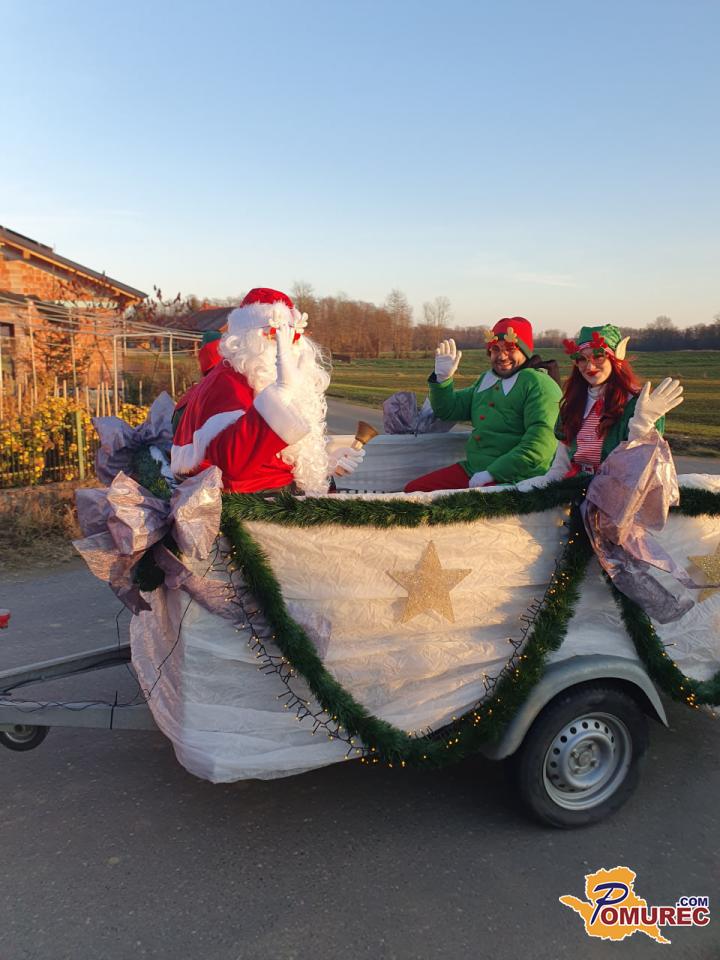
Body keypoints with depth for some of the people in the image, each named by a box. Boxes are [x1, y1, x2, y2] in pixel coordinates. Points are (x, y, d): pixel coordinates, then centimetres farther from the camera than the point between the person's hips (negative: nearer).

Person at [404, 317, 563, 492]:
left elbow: (541, 438, -19)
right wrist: (442, 378, 5)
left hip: (514, 479, -8)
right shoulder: (486, 380, 20)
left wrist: (493, 473, -22)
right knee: (413, 489, -1)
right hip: (471, 470, 8)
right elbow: (449, 409, 26)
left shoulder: (538, 383, -6)